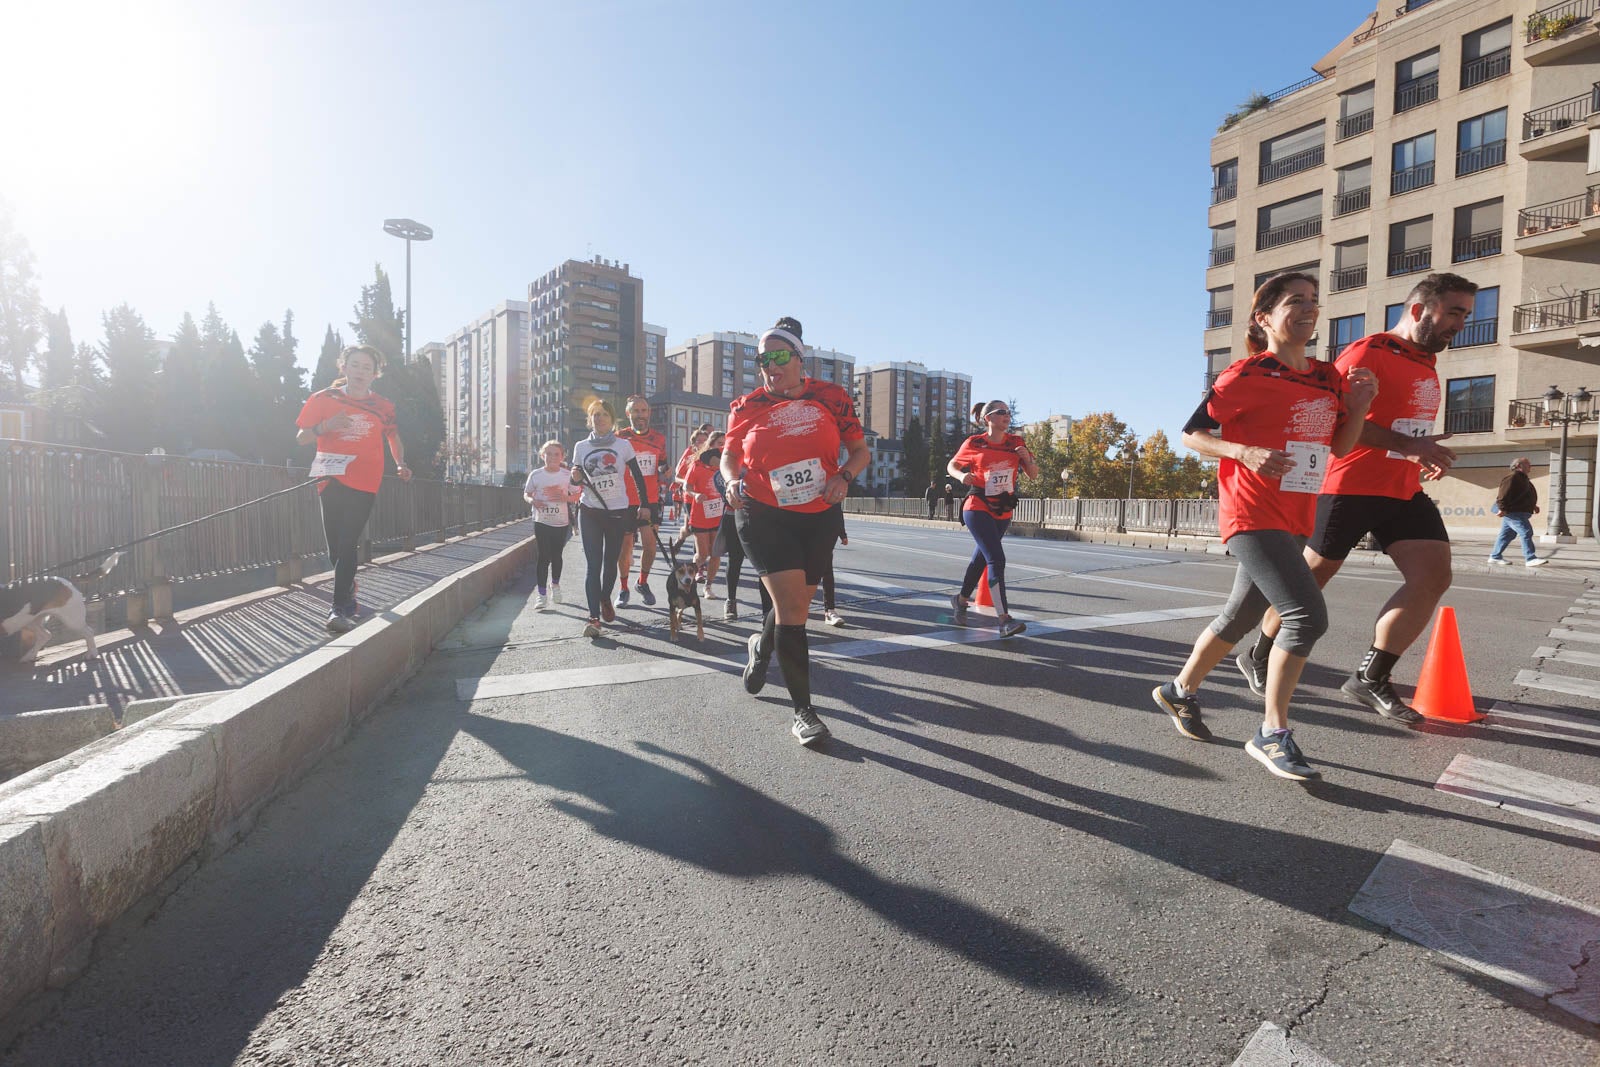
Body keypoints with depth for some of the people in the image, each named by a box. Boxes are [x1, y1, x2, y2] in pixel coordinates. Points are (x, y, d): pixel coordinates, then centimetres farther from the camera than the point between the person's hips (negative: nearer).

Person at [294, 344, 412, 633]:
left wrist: (401, 464, 7)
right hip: (331, 481, 1)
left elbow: (393, 436, 23)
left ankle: (340, 609, -13)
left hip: (365, 483, -1)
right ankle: (348, 595, 24)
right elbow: (300, 438, 7)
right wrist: (325, 426, -13)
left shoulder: (383, 406, 8)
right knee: (336, 546, 5)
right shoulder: (324, 399, 6)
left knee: (348, 544, -11)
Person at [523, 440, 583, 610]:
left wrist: (565, 497, -18)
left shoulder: (568, 475, -4)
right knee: (542, 556, -4)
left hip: (561, 522, 1)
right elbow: (526, 493, 6)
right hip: (541, 522, -1)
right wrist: (532, 500, -16)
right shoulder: (536, 475, -3)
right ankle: (541, 594, -1)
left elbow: (577, 495, 2)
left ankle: (555, 585, 37)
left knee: (556, 555, 13)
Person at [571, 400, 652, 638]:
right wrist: (576, 478, -11)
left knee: (610, 561, 10)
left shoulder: (623, 445, 0)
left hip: (617, 512, 0)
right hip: (590, 512, 0)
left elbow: (637, 476, 4)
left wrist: (644, 504, 0)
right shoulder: (581, 447, 4)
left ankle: (605, 599, 36)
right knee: (593, 564, -7)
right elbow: (577, 480, 12)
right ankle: (594, 618, -11)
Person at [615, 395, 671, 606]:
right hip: (625, 502, -2)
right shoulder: (619, 438, -4)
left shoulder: (659, 439, 6)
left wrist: (662, 488, 16)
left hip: (651, 501, 2)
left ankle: (643, 583, 21)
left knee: (650, 544, -4)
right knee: (625, 546, 6)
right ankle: (623, 589, 24)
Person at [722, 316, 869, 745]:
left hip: (819, 518, 3)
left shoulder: (830, 397, 0)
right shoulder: (747, 406, 0)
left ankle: (761, 647, 50)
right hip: (764, 517, -2)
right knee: (791, 603, -14)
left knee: (795, 605, 14)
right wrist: (733, 480, -9)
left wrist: (844, 475, -14)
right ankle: (803, 710, -3)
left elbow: (859, 450, 6)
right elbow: (729, 455, 12)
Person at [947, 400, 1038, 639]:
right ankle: (1005, 620, -21)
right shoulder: (974, 444, -5)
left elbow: (1033, 474, 6)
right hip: (978, 509, -5)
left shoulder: (1016, 442, 5)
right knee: (996, 559, -18)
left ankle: (961, 599, 39)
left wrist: (1027, 458, -14)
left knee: (981, 558, 16)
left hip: (1003, 512, 5)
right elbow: (952, 466, 7)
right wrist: (961, 476, -15)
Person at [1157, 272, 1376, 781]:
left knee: (1241, 616, 15)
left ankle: (1180, 691, 34)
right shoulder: (1248, 375, -8)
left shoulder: (1328, 379, 12)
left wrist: (1358, 407, 1)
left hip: (1295, 520, 8)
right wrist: (1245, 451, -23)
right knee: (1307, 613, -18)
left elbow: (1340, 446, 18)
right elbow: (1192, 433, -8)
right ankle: (1272, 734, -5)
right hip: (1251, 515, -8)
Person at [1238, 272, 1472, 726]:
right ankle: (1257, 658, 20)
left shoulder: (1427, 363, 16)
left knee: (1434, 576, -6)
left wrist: (1425, 455, 10)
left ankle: (1371, 678, 2)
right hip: (1350, 488, -8)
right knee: (1309, 578, 2)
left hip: (1404, 492, 8)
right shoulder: (1367, 353, -12)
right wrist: (1407, 445, -25)